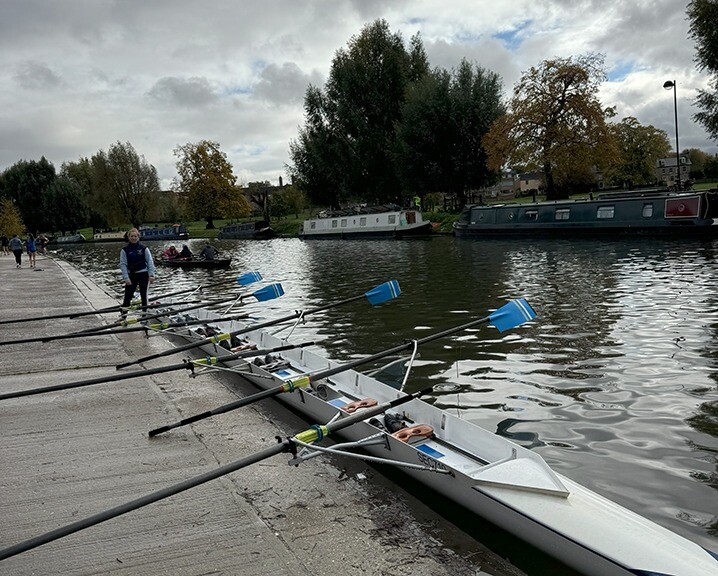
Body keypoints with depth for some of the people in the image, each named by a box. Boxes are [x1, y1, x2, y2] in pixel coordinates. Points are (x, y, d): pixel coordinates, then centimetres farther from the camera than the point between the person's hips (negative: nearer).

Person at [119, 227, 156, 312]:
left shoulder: (144, 249, -1)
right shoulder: (125, 250, -1)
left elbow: (150, 262, -2)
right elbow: (123, 264, -3)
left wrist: (151, 275, -12)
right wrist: (126, 278, -11)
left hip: (143, 274, 0)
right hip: (131, 275, 0)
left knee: (144, 295, 7)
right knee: (127, 296, -2)